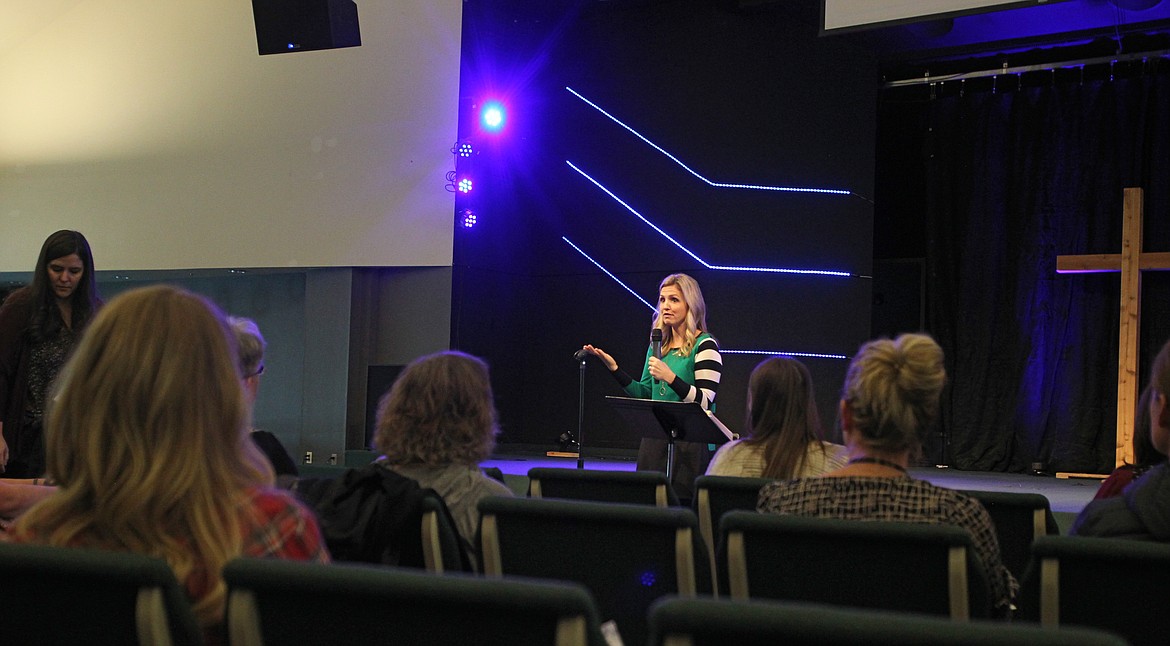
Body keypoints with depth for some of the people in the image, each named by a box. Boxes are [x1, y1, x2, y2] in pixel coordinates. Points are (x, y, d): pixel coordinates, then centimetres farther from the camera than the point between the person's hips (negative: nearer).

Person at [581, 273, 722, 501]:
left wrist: (670, 377, -25)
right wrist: (614, 368, 9)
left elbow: (704, 403, -15)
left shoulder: (704, 345, -7)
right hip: (654, 438, 7)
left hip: (691, 442, -7)